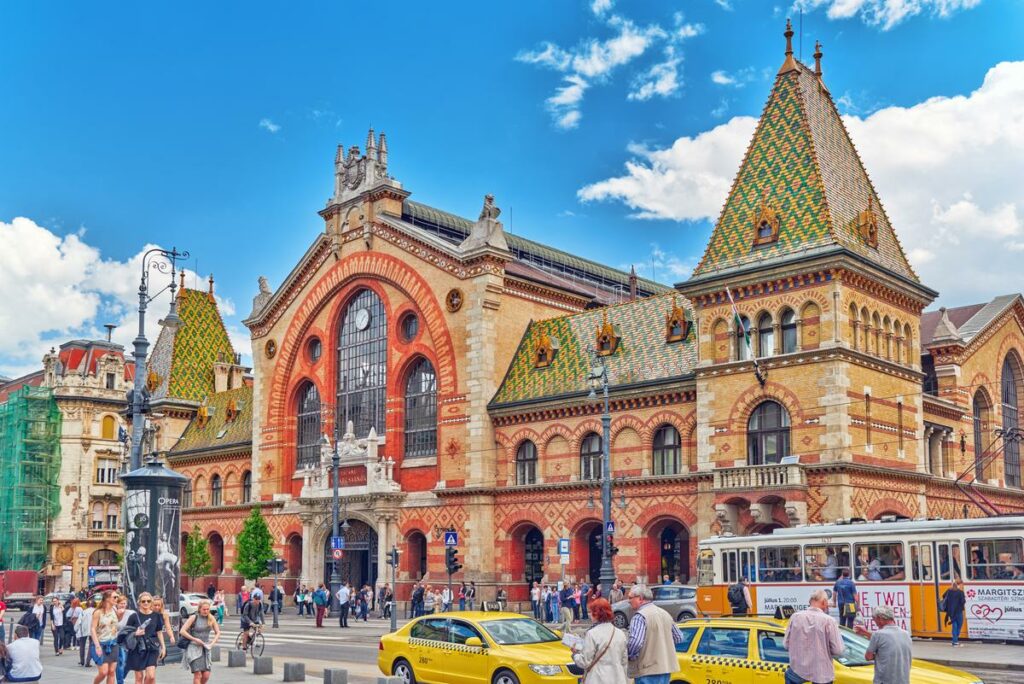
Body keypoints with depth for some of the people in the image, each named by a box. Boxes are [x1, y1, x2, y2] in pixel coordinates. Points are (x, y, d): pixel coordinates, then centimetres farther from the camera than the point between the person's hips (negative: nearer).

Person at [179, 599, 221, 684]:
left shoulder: (211, 618, 4)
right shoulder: (194, 617, -6)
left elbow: (217, 633, 13)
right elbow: (182, 631, -9)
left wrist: (212, 643, -2)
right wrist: (195, 639, -13)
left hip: (205, 648, 4)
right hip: (194, 648, -4)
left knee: (206, 675, -5)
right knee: (198, 674, -12)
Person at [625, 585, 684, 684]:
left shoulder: (640, 616, -15)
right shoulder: (665, 614, 12)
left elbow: (635, 643, -27)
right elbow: (679, 638, 20)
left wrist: (628, 656, -10)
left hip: (647, 671, -8)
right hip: (665, 668, 8)